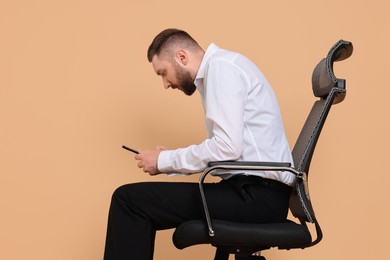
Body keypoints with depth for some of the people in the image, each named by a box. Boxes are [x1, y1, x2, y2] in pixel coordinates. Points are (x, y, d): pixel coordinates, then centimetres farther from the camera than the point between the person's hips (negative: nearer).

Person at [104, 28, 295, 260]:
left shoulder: (221, 67, -9)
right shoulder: (219, 68, 20)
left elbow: (227, 147, -21)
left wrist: (165, 161, -9)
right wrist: (170, 159, 10)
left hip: (258, 194, -10)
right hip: (258, 190, 10)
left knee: (129, 199, -14)